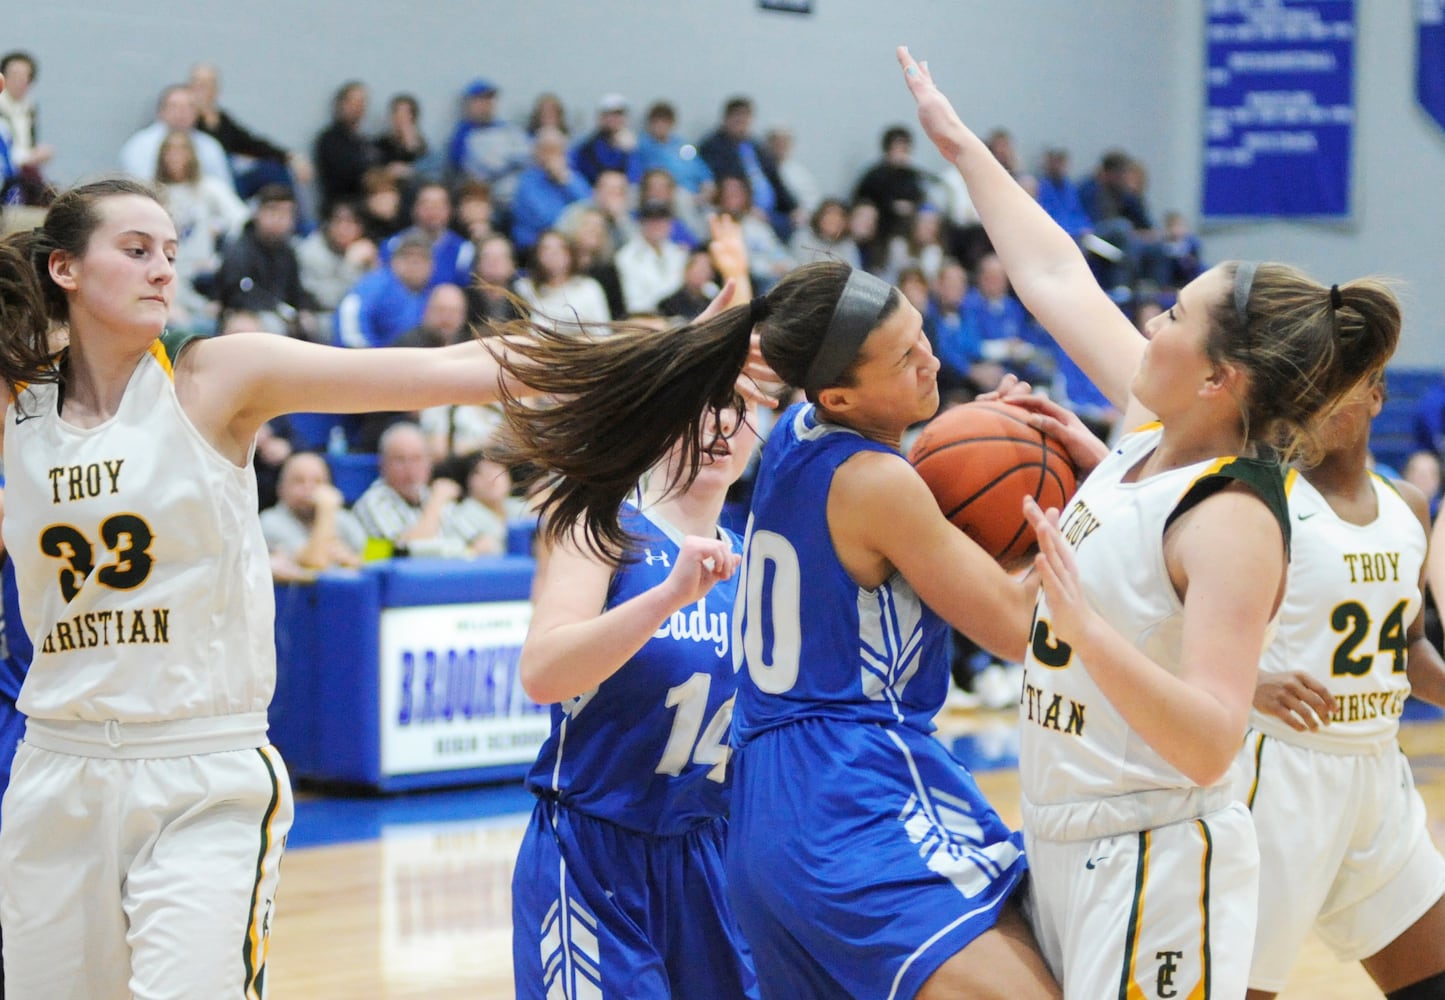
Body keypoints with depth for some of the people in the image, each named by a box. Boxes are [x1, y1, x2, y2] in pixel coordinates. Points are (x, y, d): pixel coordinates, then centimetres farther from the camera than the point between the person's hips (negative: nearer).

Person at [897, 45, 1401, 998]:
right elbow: (1056, 279, 16)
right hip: (1066, 845, 9)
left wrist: (1085, 626, -41)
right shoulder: (1156, 431, 3)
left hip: (1157, 860, -9)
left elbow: (1209, 742, -29)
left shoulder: (1234, 520, -21)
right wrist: (962, 147, 24)